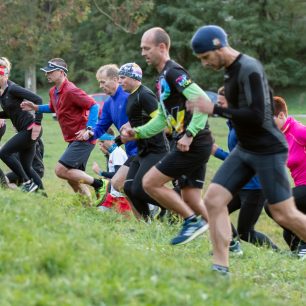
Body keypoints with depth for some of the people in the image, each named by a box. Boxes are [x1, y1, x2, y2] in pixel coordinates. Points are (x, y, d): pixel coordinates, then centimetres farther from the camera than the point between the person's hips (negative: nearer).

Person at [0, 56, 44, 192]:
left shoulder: (12, 89, -16)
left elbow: (38, 100, -21)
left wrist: (37, 123, -23)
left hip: (30, 129, -9)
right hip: (23, 130, 9)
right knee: (26, 166, 10)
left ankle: (27, 182, -5)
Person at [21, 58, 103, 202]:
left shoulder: (71, 91, -18)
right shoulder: (53, 92, 11)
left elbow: (94, 106, -20)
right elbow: (53, 108, 31)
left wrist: (89, 129, -26)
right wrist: (35, 107, 15)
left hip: (82, 139, -10)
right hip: (73, 140, 10)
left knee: (61, 170, -16)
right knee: (73, 176, 11)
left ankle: (98, 184, -8)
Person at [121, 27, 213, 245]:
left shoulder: (173, 73, -13)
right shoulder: (163, 77, 18)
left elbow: (203, 101, -23)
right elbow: (163, 118, 26)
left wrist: (189, 135, -26)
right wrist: (137, 133, 14)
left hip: (193, 145, -10)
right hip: (196, 145, 10)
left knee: (150, 183, -7)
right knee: (191, 200, 11)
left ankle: (193, 221, -4)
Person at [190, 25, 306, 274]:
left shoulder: (249, 70, -19)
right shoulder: (230, 71, 9)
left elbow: (257, 116, -25)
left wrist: (215, 110, -23)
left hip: (268, 151, -9)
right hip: (244, 150, 9)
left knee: (284, 215, -5)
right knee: (213, 199, -4)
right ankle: (220, 267, -4)